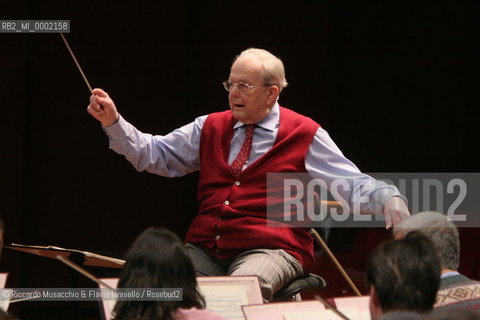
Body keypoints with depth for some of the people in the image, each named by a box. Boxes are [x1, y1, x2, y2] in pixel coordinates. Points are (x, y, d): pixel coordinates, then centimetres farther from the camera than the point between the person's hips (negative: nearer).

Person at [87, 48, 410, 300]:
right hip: (205, 248, 4)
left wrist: (388, 197, -21)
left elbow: (352, 185, -1)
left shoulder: (304, 135, 4)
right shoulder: (210, 128, 16)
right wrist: (113, 122, 2)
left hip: (271, 250, -4)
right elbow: (153, 154, 15)